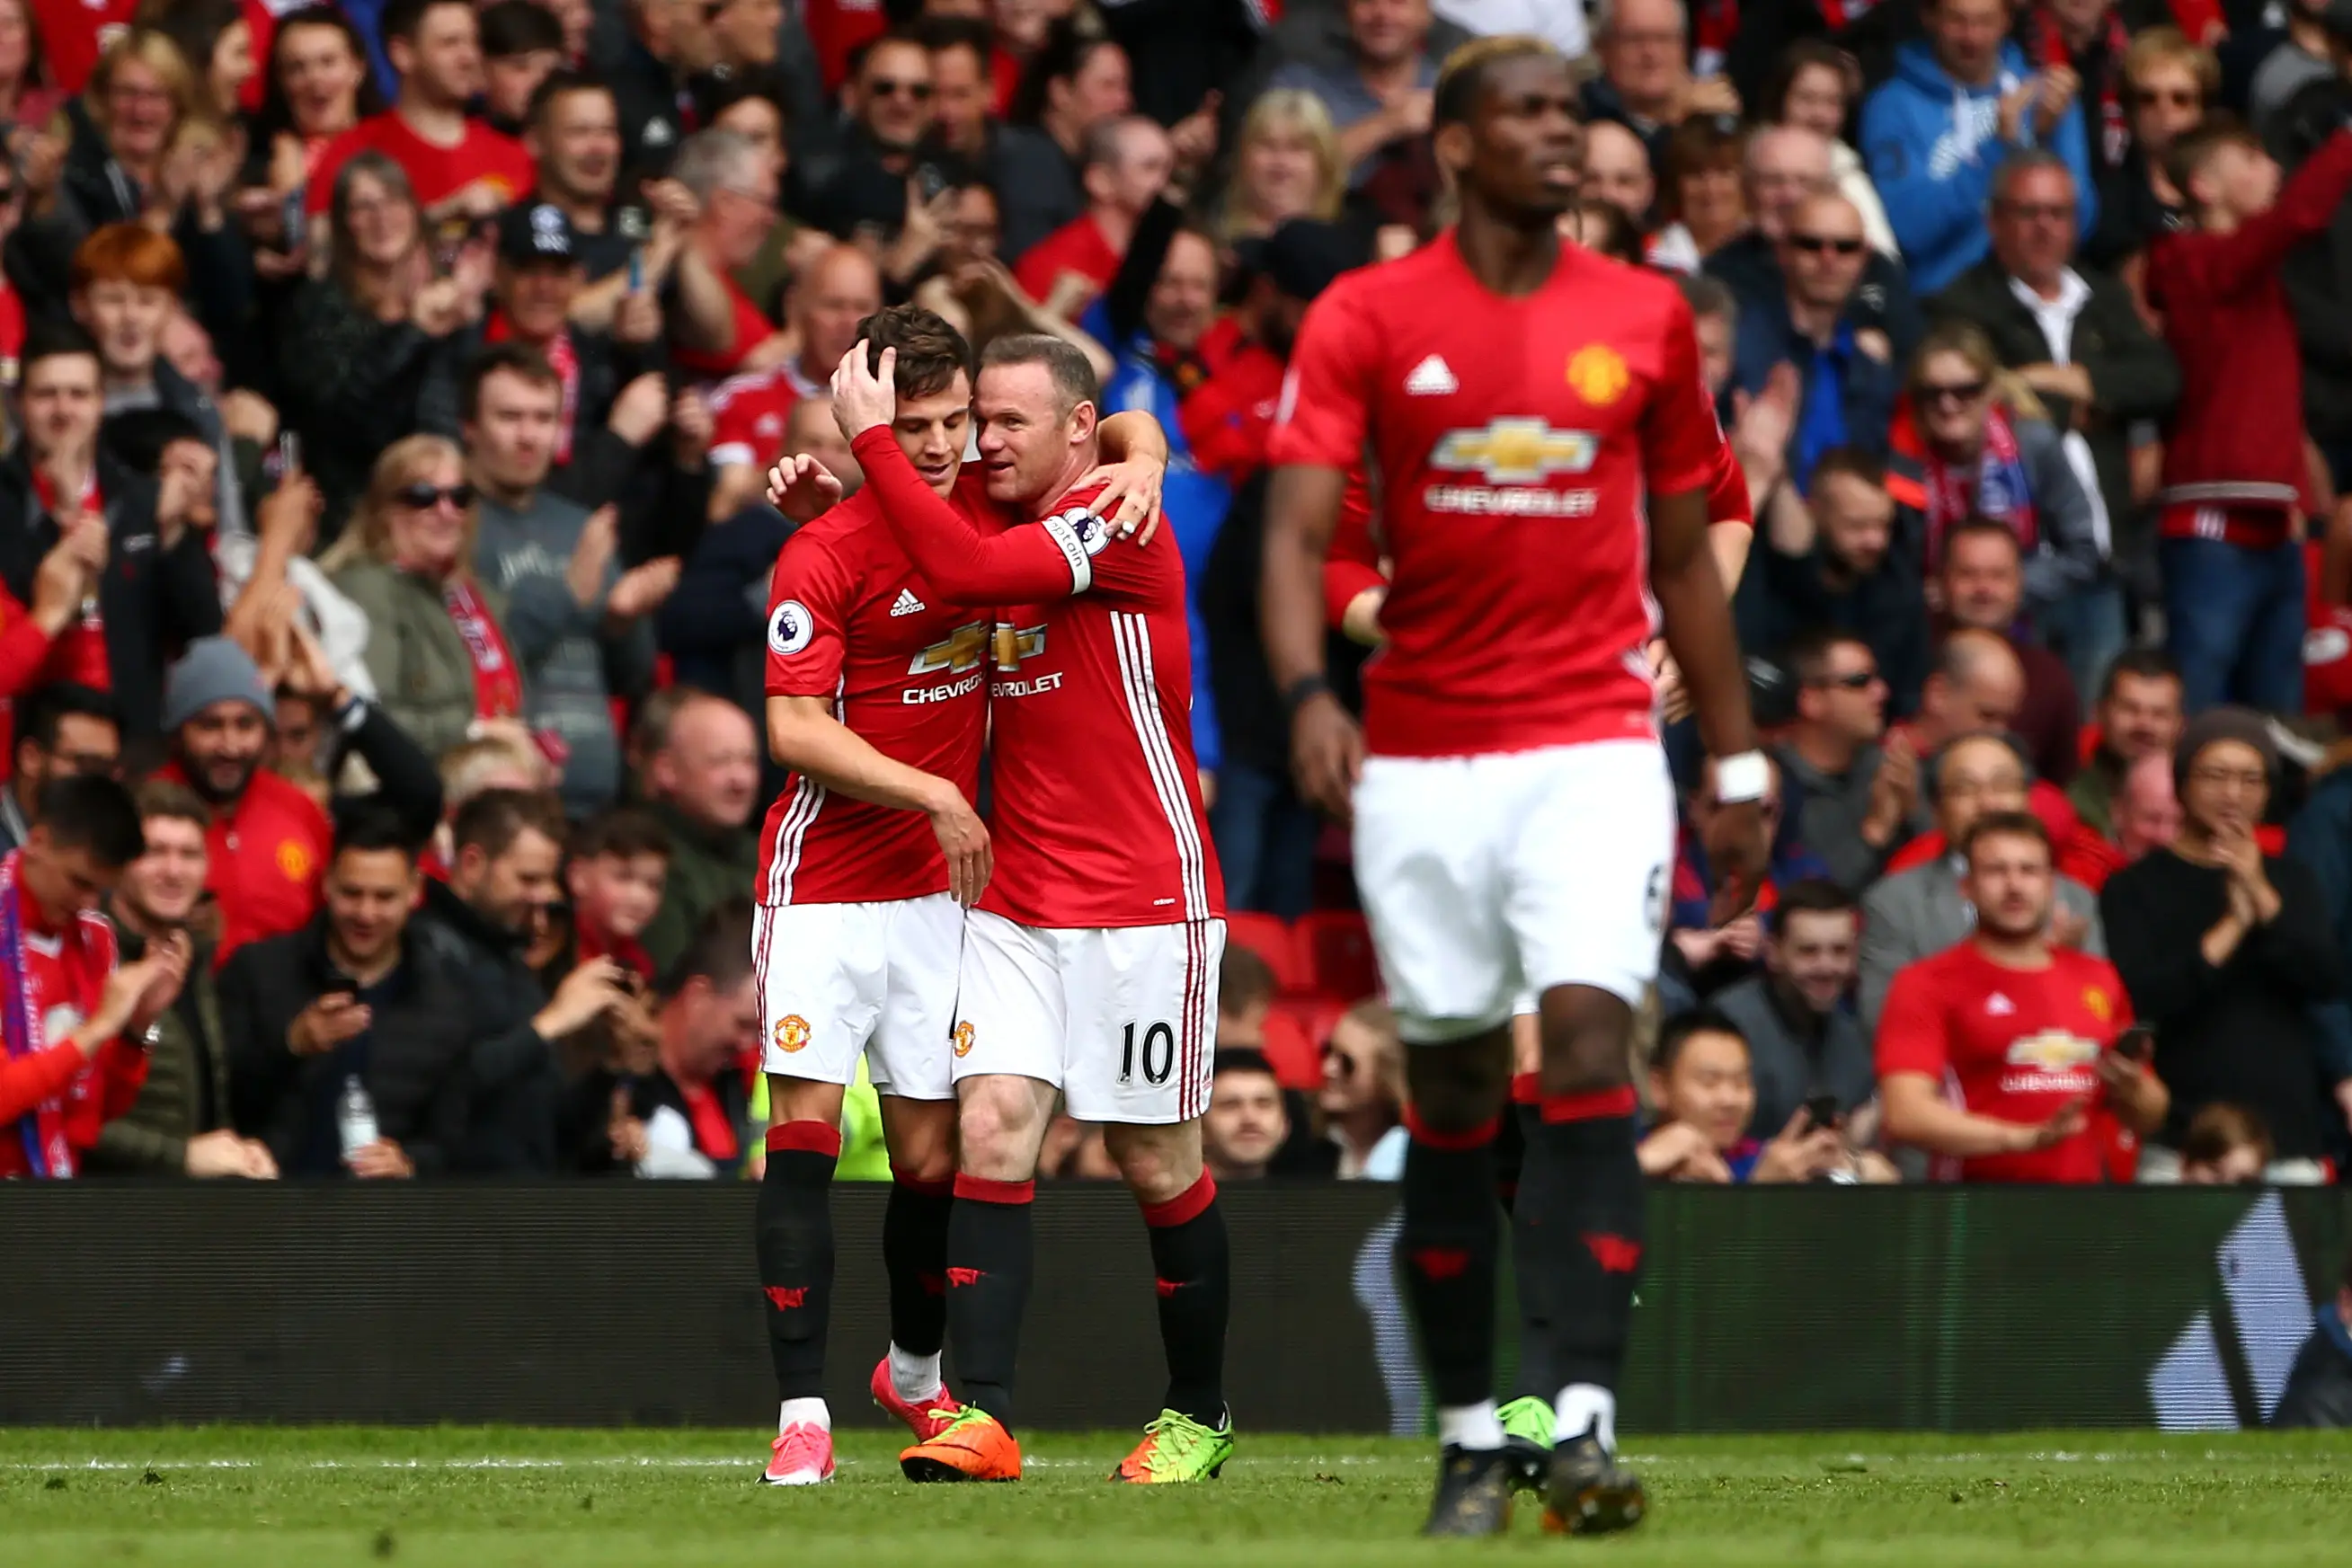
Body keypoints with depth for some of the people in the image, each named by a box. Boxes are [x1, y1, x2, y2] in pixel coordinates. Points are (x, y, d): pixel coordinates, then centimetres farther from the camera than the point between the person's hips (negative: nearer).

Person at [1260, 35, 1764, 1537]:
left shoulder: (1646, 317, 6)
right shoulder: (1366, 317, 0)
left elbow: (1686, 556, 14)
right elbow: (1300, 528, -9)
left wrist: (1739, 763, 13)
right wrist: (1309, 694, -27)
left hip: (1594, 748, 0)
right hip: (1420, 759, 0)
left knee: (1588, 1046, -16)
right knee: (1452, 1097, 6)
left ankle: (1581, 1418, -22)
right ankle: (1471, 1436, 15)